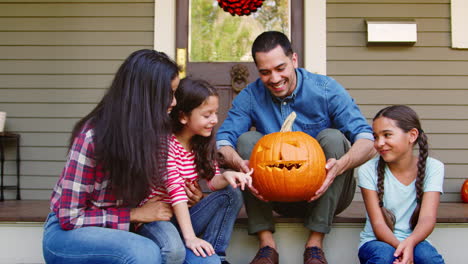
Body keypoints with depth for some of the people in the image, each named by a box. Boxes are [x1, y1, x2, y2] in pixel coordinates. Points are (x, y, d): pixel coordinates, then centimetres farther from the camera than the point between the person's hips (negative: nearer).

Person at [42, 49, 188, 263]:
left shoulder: (156, 131, -5)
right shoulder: (92, 137, -23)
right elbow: (70, 217, -18)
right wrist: (135, 214, -21)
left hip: (116, 229, 5)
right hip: (67, 232, -5)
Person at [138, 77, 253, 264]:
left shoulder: (202, 143, 7)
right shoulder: (166, 144, -16)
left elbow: (213, 181, 4)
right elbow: (176, 191, -24)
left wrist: (226, 177, -21)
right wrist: (190, 237, -30)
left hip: (184, 216, 8)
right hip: (158, 222, -8)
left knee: (231, 194, -11)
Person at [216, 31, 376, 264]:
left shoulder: (327, 90, -11)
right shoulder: (251, 96, -4)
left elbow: (367, 141, -19)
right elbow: (223, 141, -12)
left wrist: (340, 165, -40)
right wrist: (239, 163, -36)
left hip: (324, 192, -1)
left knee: (332, 137, -26)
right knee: (246, 139, -17)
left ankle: (315, 244, -23)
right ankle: (266, 244, -19)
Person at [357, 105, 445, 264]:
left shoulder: (432, 168, -4)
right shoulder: (368, 170, -7)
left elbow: (427, 218, -15)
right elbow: (378, 224, -12)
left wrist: (409, 243, -36)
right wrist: (399, 246, -32)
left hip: (413, 242, 1)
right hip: (376, 242, 0)